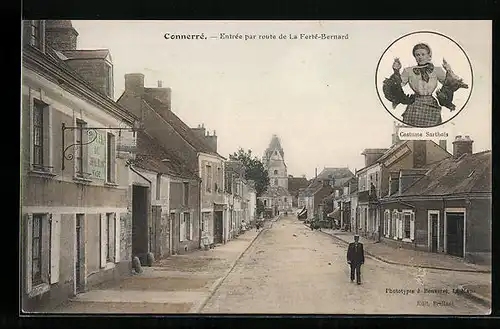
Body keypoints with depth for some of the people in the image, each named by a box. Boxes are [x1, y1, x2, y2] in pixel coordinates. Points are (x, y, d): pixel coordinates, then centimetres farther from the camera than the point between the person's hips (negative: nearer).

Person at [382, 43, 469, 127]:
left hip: (431, 107, 0)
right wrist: (396, 71, -8)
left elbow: (455, 83, 4)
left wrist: (449, 71, -11)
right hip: (414, 107, 0)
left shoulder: (436, 70, 8)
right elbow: (397, 85, 2)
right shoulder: (408, 71, 8)